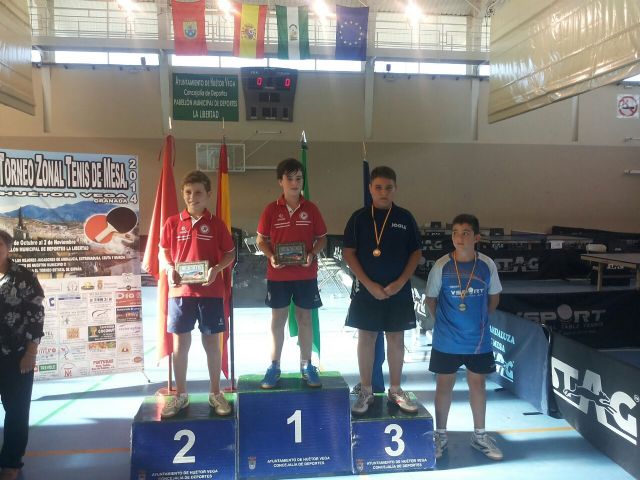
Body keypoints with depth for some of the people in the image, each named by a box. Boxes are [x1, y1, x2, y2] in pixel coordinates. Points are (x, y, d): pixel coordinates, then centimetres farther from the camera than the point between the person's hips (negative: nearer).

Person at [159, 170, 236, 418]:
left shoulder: (216, 224, 0)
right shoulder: (173, 223, 3)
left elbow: (230, 254, 4)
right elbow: (163, 253, 11)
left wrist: (216, 269, -15)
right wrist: (169, 270, -9)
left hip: (210, 292, -1)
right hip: (180, 291, 1)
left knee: (212, 342, 7)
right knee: (180, 343, 8)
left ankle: (215, 393, 22)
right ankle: (180, 395, 23)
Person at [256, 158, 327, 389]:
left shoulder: (311, 209, 0)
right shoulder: (271, 209, -2)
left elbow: (322, 238, 6)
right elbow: (261, 240, 4)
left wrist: (312, 254, -13)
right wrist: (271, 257, -14)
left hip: (306, 274, 0)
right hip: (278, 274, 0)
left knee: (304, 318, 9)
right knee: (278, 319, 9)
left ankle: (306, 365, 21)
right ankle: (274, 366, 20)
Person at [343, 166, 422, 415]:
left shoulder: (405, 218, 1)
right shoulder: (359, 217, -2)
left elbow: (416, 253, 3)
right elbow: (348, 252, -4)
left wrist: (400, 282, -9)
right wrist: (369, 284, -11)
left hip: (399, 290, 1)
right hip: (367, 289, -1)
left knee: (396, 339, 9)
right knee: (366, 338, 6)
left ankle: (395, 390, 24)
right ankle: (365, 391, 19)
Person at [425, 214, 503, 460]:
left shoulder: (487, 265, -6)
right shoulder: (441, 266, -11)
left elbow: (494, 296, 9)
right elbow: (431, 299, 1)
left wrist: (480, 319, 4)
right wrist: (444, 322, 0)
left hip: (478, 340, 2)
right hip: (447, 341, -2)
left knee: (477, 385, 15)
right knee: (444, 386, 10)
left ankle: (479, 435, 33)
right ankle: (440, 435, 27)